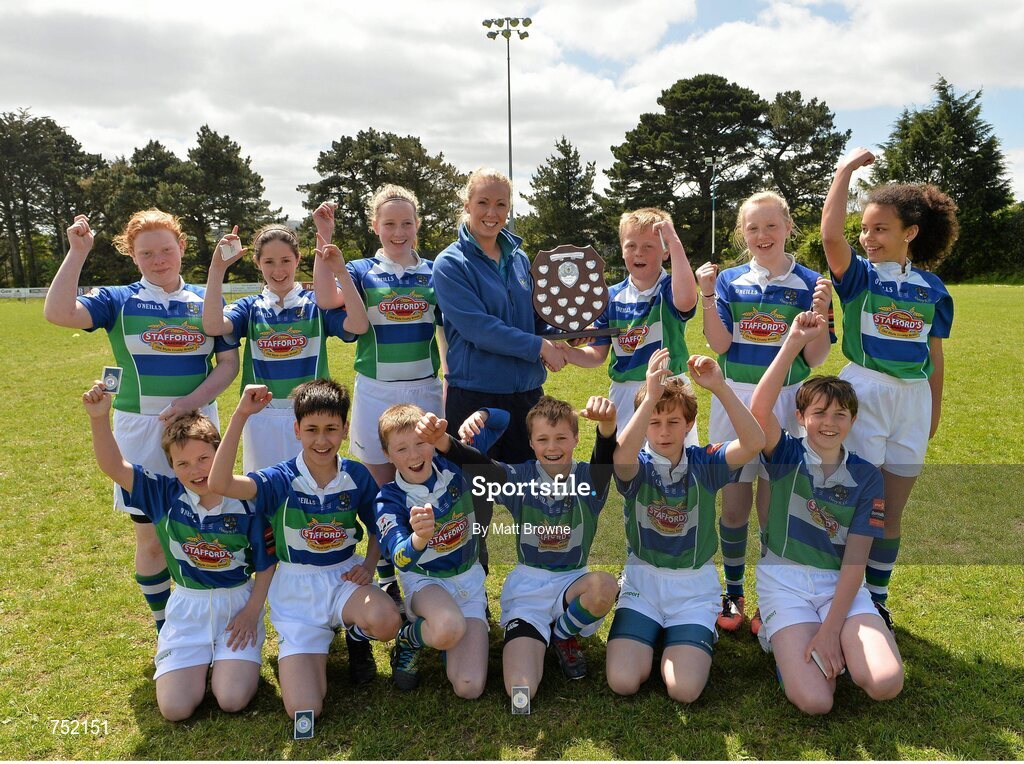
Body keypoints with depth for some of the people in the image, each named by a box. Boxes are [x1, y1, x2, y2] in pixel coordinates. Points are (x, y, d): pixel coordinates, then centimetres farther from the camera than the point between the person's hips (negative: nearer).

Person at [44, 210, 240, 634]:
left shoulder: (206, 301, 4)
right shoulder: (118, 301, 1)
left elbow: (229, 362, 0)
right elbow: (57, 312, -16)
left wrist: (191, 401, -14)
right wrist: (77, 252, -17)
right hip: (140, 429, -1)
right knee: (151, 539, 8)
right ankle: (164, 627, 26)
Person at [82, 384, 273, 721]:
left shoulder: (245, 504, -13)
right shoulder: (164, 495, -7)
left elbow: (266, 564, -4)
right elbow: (113, 466, -14)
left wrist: (252, 611, -10)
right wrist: (99, 418, -27)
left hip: (238, 602, -2)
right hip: (187, 606, 2)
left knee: (233, 700, -15)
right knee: (175, 708, -8)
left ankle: (235, 652, 17)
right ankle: (199, 658, 22)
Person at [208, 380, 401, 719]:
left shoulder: (357, 476, -6)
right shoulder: (282, 479, -14)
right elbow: (220, 483, -32)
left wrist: (369, 566, -8)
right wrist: (240, 415, -36)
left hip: (344, 577, 1)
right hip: (297, 590, -1)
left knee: (385, 621, -35)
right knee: (304, 711, -12)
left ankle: (354, 631, 4)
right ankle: (317, 648, 21)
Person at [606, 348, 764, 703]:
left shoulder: (703, 463, -4)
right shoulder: (636, 466, -8)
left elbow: (754, 443, -22)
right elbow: (622, 456, -35)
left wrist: (720, 387, -32)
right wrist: (650, 395, -45)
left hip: (694, 586, 0)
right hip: (642, 580, 0)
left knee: (684, 690, -16)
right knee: (622, 682, -15)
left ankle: (682, 642, 17)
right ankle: (650, 636, 16)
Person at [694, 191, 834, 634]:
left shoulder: (809, 283, -1)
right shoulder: (729, 280, 4)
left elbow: (815, 359, -3)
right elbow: (719, 344, -7)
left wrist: (820, 310, -17)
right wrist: (707, 295, -16)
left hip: (784, 402, -1)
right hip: (735, 398, 1)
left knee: (773, 505, 4)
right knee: (733, 501, 7)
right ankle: (733, 594, 25)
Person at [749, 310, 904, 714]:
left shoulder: (866, 476, 3)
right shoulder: (787, 456, -1)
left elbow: (855, 559, -4)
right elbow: (759, 410, -25)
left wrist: (831, 628, -13)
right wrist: (795, 342, -27)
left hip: (842, 585, 2)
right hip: (784, 579, -2)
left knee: (885, 683, -22)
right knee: (814, 700, -20)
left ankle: (833, 642, 10)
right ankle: (786, 638, 12)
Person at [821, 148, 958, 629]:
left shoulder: (931, 288, 6)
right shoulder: (858, 276, -3)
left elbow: (934, 355, 12)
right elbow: (830, 234, -23)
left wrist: (934, 411, 13)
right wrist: (846, 169, -15)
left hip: (912, 401, 3)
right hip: (863, 393, -3)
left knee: (891, 511, 12)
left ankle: (877, 598, 27)